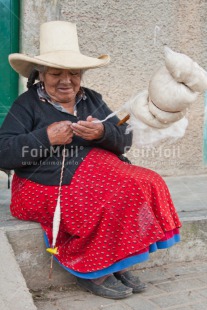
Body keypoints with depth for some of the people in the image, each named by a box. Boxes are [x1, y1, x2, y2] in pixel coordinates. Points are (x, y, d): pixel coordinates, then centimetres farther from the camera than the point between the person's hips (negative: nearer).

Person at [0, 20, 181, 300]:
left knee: (147, 183, -17)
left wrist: (103, 133, -13)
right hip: (48, 185, -5)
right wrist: (45, 138, -19)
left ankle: (118, 264, -8)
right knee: (112, 200, -27)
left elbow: (125, 140, 9)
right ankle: (92, 272, -5)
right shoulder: (27, 104, 1)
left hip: (97, 177, 6)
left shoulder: (93, 100, 15)